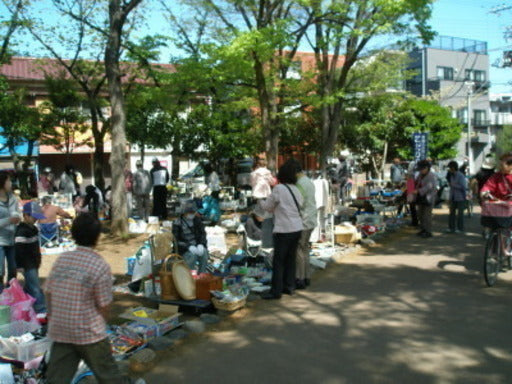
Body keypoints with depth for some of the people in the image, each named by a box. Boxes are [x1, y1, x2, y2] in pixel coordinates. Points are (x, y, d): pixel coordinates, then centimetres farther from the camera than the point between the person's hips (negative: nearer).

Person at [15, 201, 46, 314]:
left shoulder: (33, 229, 12)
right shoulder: (22, 231, -18)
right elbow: (19, 250, -22)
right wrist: (22, 266, -22)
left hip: (33, 264, 10)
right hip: (28, 266, -10)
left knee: (30, 288, 18)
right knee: (36, 289, -10)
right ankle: (42, 311, -10)